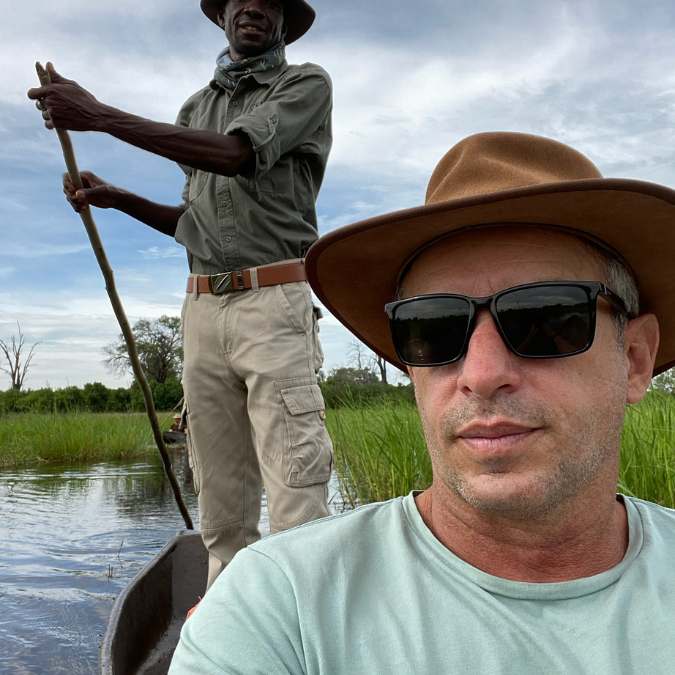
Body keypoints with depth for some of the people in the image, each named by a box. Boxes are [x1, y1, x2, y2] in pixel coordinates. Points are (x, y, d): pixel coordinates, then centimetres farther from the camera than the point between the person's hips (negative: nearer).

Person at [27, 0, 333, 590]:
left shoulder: (306, 84, 6)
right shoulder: (196, 108, 23)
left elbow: (236, 153, -13)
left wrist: (101, 116, -12)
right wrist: (116, 198, 12)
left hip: (274, 302, -5)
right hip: (203, 308, 5)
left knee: (296, 492, -12)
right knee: (221, 502, 5)